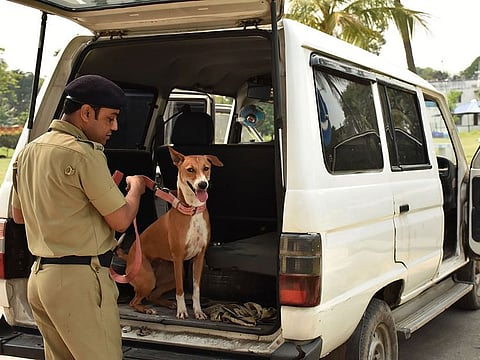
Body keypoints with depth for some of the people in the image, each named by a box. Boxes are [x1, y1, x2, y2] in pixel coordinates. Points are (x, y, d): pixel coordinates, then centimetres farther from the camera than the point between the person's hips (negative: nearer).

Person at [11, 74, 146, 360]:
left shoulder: (30, 151, 12)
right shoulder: (84, 153, -15)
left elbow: (18, 214, 23)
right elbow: (121, 220, -12)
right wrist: (135, 189, 7)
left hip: (39, 276, 9)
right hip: (79, 279, -9)